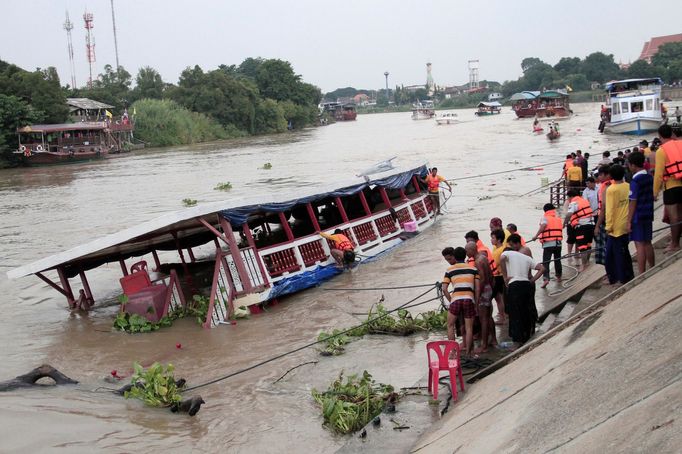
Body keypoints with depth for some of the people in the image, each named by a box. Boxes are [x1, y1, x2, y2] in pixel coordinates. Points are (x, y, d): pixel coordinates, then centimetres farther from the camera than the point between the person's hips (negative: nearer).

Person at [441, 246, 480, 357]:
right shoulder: (473, 268, 13)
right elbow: (478, 288, 7)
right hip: (469, 299, 1)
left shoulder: (450, 270, 10)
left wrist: (450, 301, 11)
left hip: (456, 299, -1)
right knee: (469, 327, 8)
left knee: (450, 325, 14)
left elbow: (444, 289, 2)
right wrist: (476, 303, 12)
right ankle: (468, 352, 9)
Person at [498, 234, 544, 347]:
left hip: (514, 285, -5)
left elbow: (502, 259, -19)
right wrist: (532, 280, 12)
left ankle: (517, 342, -1)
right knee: (527, 313, 14)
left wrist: (505, 277, -11)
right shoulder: (527, 257, 21)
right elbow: (542, 268, 12)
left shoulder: (507, 253, 7)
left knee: (515, 314, 0)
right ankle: (526, 339, 21)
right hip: (527, 285, 5)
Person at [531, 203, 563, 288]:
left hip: (548, 243, -4)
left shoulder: (545, 218, 0)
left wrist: (536, 236, -22)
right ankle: (558, 276, 33)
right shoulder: (559, 219, 15)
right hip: (558, 242, 4)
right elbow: (562, 227, 12)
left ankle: (546, 278, -21)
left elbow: (543, 225, -18)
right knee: (557, 260, 21)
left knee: (546, 262, -6)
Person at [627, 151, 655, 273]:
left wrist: (629, 221, -13)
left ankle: (642, 275, -2)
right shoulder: (650, 178, 6)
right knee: (647, 243, 17)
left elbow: (633, 203, -17)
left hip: (637, 217, -8)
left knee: (640, 245, -4)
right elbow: (651, 197, 14)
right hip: (648, 215, 8)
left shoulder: (635, 181, -16)